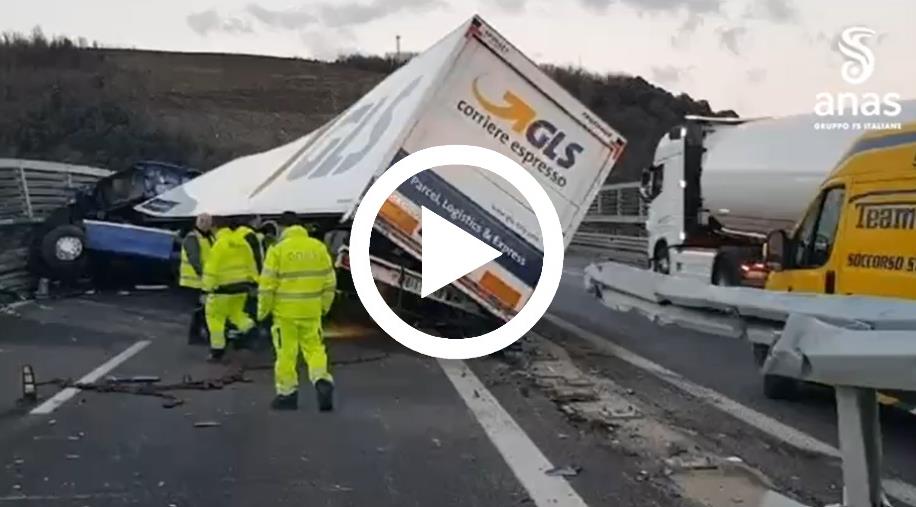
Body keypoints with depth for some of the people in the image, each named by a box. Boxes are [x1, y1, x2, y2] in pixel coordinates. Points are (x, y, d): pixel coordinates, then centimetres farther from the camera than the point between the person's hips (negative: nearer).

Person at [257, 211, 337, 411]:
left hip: (285, 311, -3)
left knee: (286, 351, 6)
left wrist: (263, 309, 2)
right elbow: (329, 281, 8)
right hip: (311, 310, 3)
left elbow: (267, 284, -9)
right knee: (314, 347, 12)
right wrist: (325, 305, 19)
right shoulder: (319, 247, 4)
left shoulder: (278, 250, -8)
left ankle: (287, 393, 12)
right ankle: (322, 380, -9)